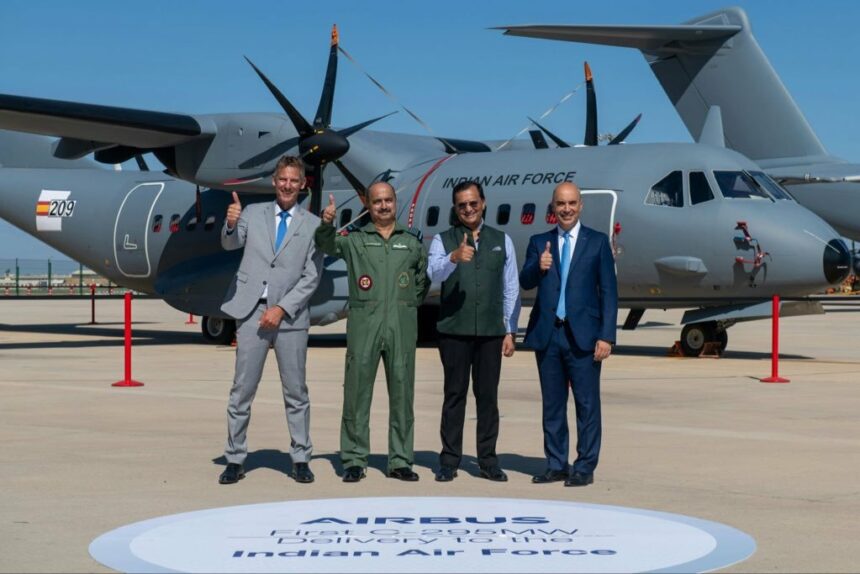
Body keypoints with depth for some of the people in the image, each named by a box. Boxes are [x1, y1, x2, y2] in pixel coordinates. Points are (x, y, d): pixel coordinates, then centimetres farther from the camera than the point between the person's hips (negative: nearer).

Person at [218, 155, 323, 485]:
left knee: (296, 392, 5)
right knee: (242, 391, 2)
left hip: (290, 316, 0)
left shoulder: (312, 225, 4)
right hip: (252, 313, 0)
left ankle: (300, 460, 13)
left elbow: (311, 278, 0)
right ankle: (235, 460, 7)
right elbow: (230, 244, -7)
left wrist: (281, 309, -10)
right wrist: (230, 225, -30)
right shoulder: (253, 213, 9)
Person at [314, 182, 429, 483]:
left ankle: (401, 461, 10)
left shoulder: (412, 242, 13)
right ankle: (354, 461, 4)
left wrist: (408, 305, 10)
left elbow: (423, 280, 20)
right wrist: (326, 223, -24)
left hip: (402, 327, 2)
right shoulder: (355, 240, 9)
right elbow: (326, 244, -5)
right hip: (364, 325, -1)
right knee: (357, 392, -2)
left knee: (402, 392, 3)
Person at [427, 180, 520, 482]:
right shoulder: (443, 240, 5)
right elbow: (434, 273, -14)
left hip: (491, 331, 1)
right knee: (455, 395, 1)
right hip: (454, 331, -1)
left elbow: (511, 288, 11)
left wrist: (510, 331, 5)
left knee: (488, 396, 3)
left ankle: (488, 461, 8)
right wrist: (454, 257, -35)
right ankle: (449, 461, 5)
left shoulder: (502, 241, 12)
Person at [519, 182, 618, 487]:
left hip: (583, 335, -3)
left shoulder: (597, 242, 4)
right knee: (552, 404, 9)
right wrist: (538, 266, -23)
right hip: (547, 335, 3)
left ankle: (585, 468, 4)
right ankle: (556, 464, 17)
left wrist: (606, 336, -7)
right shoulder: (539, 242, 11)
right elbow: (526, 282, 0)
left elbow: (609, 292, 1)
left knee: (587, 404, -1)